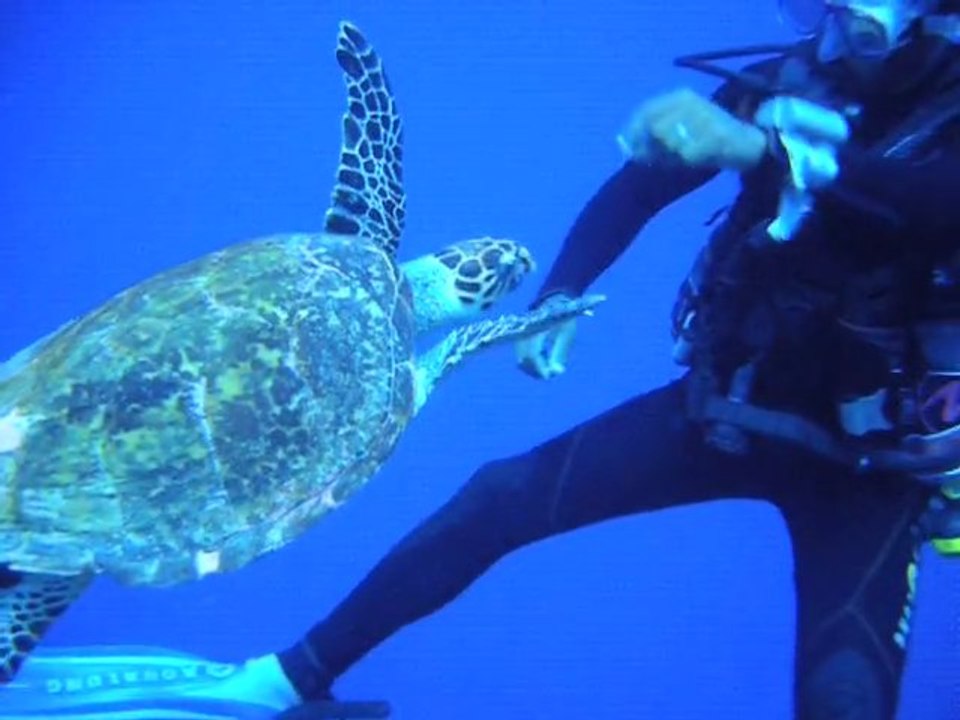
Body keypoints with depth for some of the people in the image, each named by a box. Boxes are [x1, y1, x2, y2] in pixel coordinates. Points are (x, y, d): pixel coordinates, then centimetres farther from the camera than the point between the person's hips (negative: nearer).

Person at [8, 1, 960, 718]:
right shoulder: (785, 88, -4)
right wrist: (553, 303, -6)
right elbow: (635, 191, 7)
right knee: (503, 498, -8)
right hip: (729, 403, 3)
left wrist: (755, 148, -49)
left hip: (875, 457, -2)